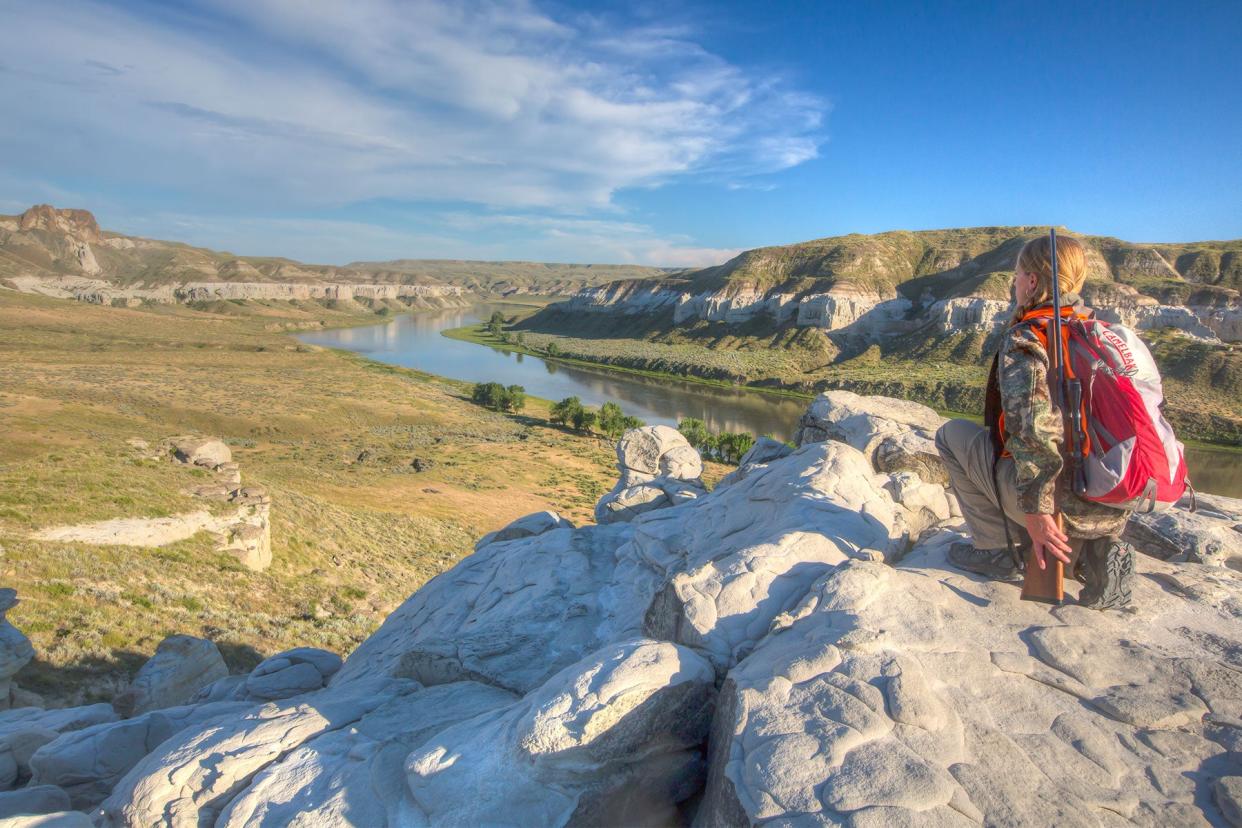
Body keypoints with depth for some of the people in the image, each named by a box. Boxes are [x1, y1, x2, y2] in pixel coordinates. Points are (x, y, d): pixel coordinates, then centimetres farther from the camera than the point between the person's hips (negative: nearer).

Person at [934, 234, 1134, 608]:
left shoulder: (1025, 337, -13)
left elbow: (1034, 426, -27)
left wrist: (1034, 508, -23)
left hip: (1064, 503, -7)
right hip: (1116, 510, 7)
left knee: (952, 433, 10)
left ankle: (1000, 551, 8)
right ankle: (1095, 552, 13)